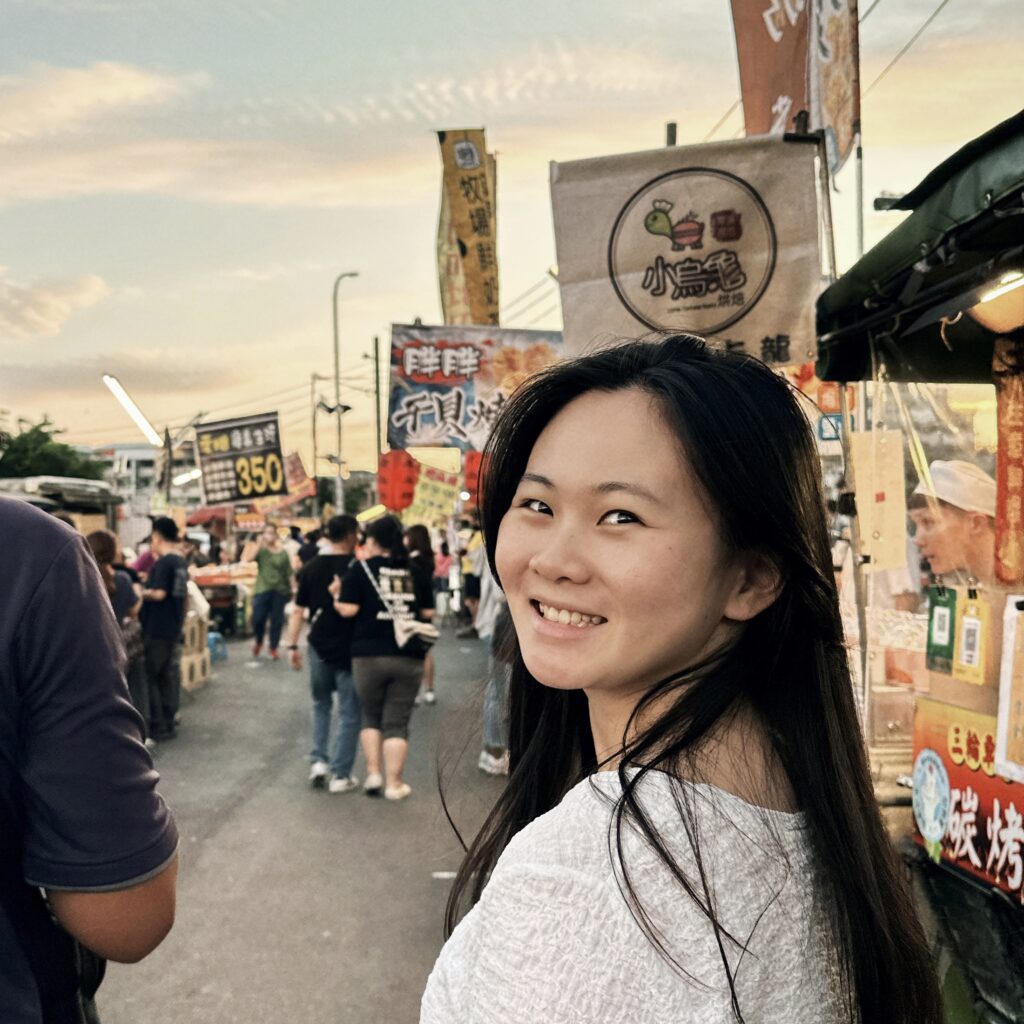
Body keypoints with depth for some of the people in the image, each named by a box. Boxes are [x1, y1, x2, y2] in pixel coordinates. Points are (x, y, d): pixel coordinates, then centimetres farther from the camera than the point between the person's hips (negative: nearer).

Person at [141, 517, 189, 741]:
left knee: (149, 676, -1)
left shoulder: (162, 563, -17)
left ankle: (157, 726, 0)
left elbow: (158, 594, -25)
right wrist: (150, 579, 16)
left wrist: (141, 591, -8)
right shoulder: (181, 562, 10)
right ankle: (169, 722, 18)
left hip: (156, 629, -9)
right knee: (170, 675, 13)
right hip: (174, 628, 9)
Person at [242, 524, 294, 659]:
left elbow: (289, 574, 8)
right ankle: (258, 641, 23)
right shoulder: (260, 550, 2)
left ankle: (273, 648, 20)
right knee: (258, 618, -6)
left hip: (280, 591, 1)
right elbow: (249, 558, -18)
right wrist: (258, 544, -13)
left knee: (277, 620, 5)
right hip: (262, 589, -1)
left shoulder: (283, 553, 5)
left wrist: (291, 589, 3)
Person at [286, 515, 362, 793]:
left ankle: (318, 761, 11)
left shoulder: (311, 567, 0)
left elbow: (298, 610, 1)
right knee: (349, 713, 6)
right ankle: (340, 775, 7)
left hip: (319, 647, 4)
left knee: (321, 704, 22)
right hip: (349, 648, -3)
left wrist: (292, 645, 7)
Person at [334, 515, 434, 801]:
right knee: (397, 722, 8)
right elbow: (428, 612, 7)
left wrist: (336, 594, 8)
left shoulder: (362, 568, -4)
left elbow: (348, 609, -11)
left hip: (369, 655, -1)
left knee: (371, 716, 19)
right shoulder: (416, 571, 4)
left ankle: (373, 773, 16)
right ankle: (394, 783, 9)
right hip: (409, 656, 1)